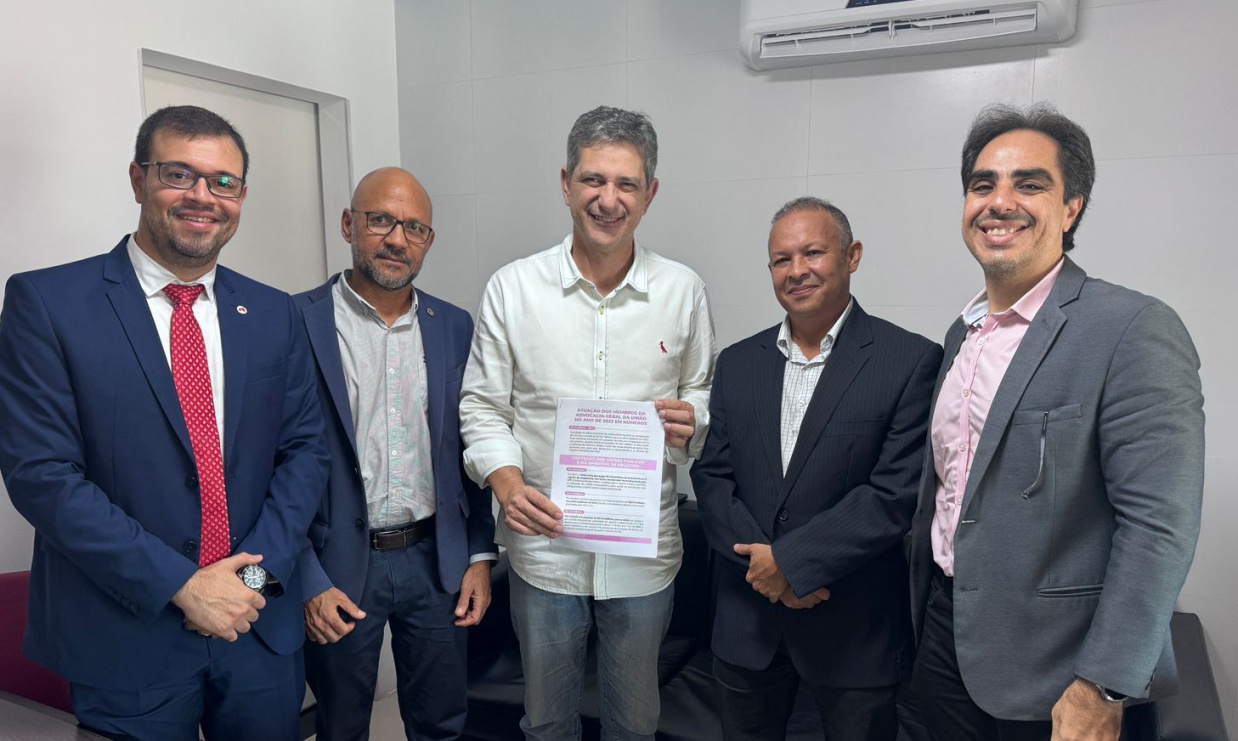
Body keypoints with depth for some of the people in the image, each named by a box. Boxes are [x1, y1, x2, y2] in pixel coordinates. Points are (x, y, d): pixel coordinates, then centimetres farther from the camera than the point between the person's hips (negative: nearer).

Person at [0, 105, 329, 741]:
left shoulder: (273, 313, 5)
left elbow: (304, 448, 5)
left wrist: (256, 571, -8)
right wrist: (181, 583, -15)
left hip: (262, 628, 4)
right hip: (125, 640, -3)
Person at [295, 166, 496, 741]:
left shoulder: (454, 327, 4)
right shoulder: (298, 323, -9)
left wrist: (480, 555, 5)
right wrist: (308, 581, -11)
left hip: (437, 561, 3)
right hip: (337, 567, -3)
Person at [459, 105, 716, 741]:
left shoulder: (683, 291, -1)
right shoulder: (512, 288, -4)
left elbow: (702, 394, 10)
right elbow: (482, 405, 1)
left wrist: (691, 419, -13)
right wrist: (505, 480, -16)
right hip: (543, 543, 0)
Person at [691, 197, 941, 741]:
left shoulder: (911, 361, -10)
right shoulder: (737, 363, 5)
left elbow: (895, 495, -16)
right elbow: (712, 476, 3)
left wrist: (790, 561, -16)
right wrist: (764, 565, -11)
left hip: (855, 628, -3)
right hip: (748, 622, 4)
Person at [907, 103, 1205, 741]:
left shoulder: (1136, 330, -15)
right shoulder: (962, 332, 7)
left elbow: (1159, 525, -19)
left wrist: (1103, 689, -20)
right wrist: (926, 616, 13)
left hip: (1055, 682, -6)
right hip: (946, 637, 6)